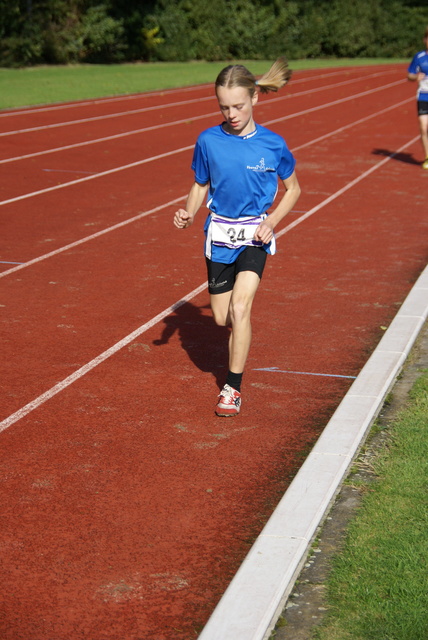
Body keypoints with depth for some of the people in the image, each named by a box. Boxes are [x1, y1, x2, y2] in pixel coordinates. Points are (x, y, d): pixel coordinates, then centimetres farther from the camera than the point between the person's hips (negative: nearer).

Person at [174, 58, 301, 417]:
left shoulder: (273, 145, -9)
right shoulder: (208, 141, -5)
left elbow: (293, 189, 5)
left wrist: (272, 220, -11)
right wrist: (189, 215, -10)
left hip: (254, 236, -2)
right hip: (219, 235, 3)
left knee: (240, 307, -18)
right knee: (222, 317, 7)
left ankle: (233, 387, -4)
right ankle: (242, 337, 45)